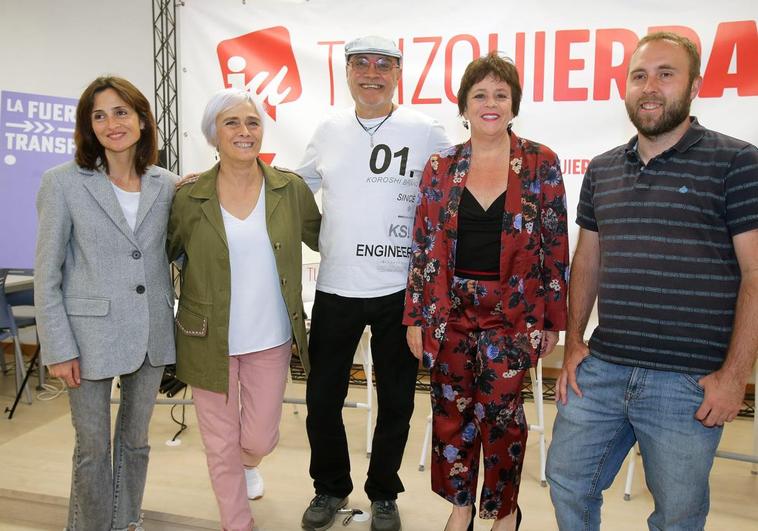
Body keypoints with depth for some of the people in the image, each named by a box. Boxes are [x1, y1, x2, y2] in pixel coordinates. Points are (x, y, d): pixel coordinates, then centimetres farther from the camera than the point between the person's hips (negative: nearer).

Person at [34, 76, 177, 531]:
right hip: (91, 336, -3)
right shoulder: (63, 182, -5)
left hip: (151, 334, 3)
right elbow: (47, 273, -5)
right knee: (93, 446, 10)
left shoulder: (167, 185, 3)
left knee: (136, 439, 18)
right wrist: (58, 348, -7)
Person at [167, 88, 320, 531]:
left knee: (259, 440, 12)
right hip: (209, 342, 0)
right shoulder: (189, 197, -6)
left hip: (271, 340, 1)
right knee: (222, 446, 12)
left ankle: (249, 462, 52)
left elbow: (322, 237, 10)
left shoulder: (291, 189, -3)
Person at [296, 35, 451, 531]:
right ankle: (330, 487, 37)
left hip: (400, 291, -2)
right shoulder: (329, 130, 6)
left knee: (396, 403, 13)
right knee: (322, 398, 11)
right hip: (335, 289, 3)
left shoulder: (426, 132, -4)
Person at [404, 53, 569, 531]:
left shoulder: (541, 163, -1)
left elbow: (556, 247, 0)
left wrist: (553, 319, 0)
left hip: (511, 312, -2)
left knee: (500, 411, 5)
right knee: (450, 409, 9)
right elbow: (424, 247, 3)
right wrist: (415, 317, 1)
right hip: (448, 309, 2)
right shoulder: (441, 167, 3)